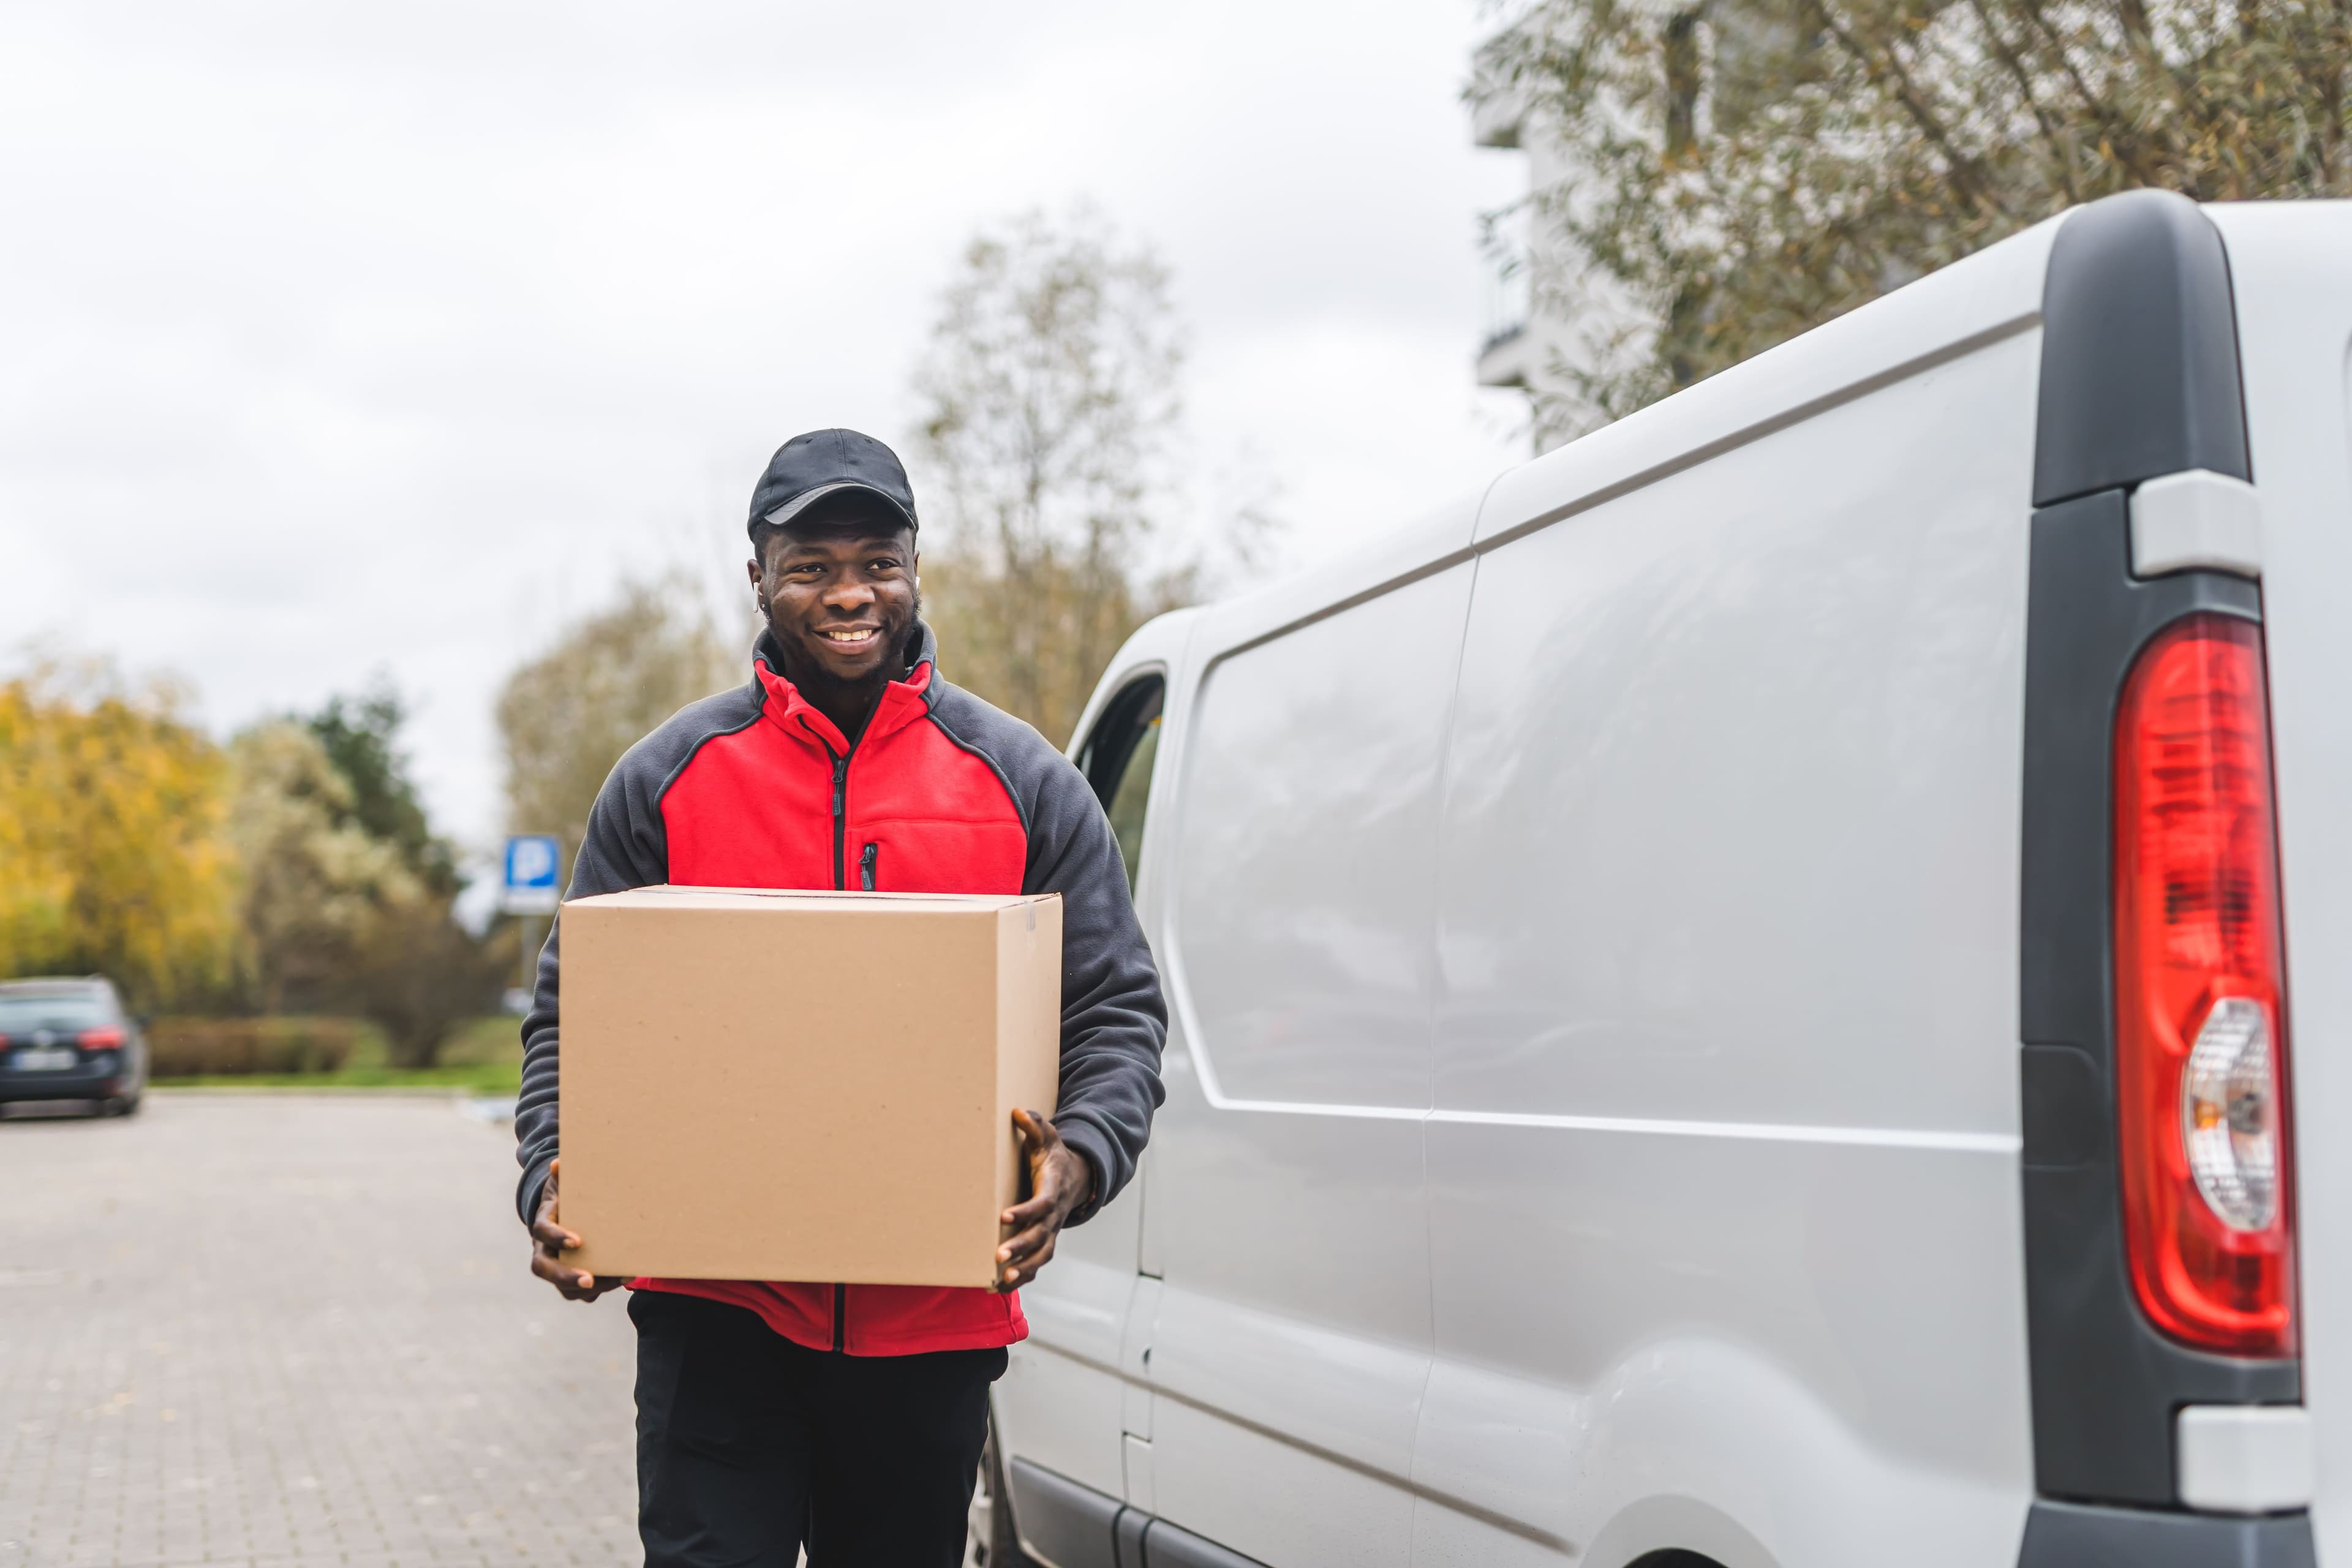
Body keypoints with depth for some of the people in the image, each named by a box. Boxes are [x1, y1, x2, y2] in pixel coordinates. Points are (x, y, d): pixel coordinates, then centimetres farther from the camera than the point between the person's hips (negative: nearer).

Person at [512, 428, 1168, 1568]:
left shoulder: (1021, 782, 5)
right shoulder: (668, 778, 5)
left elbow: (1119, 1009, 4)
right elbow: (571, 1009, 7)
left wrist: (1080, 1159, -15)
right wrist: (551, 1181, -9)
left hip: (933, 1316, 1)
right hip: (718, 1310, -1)